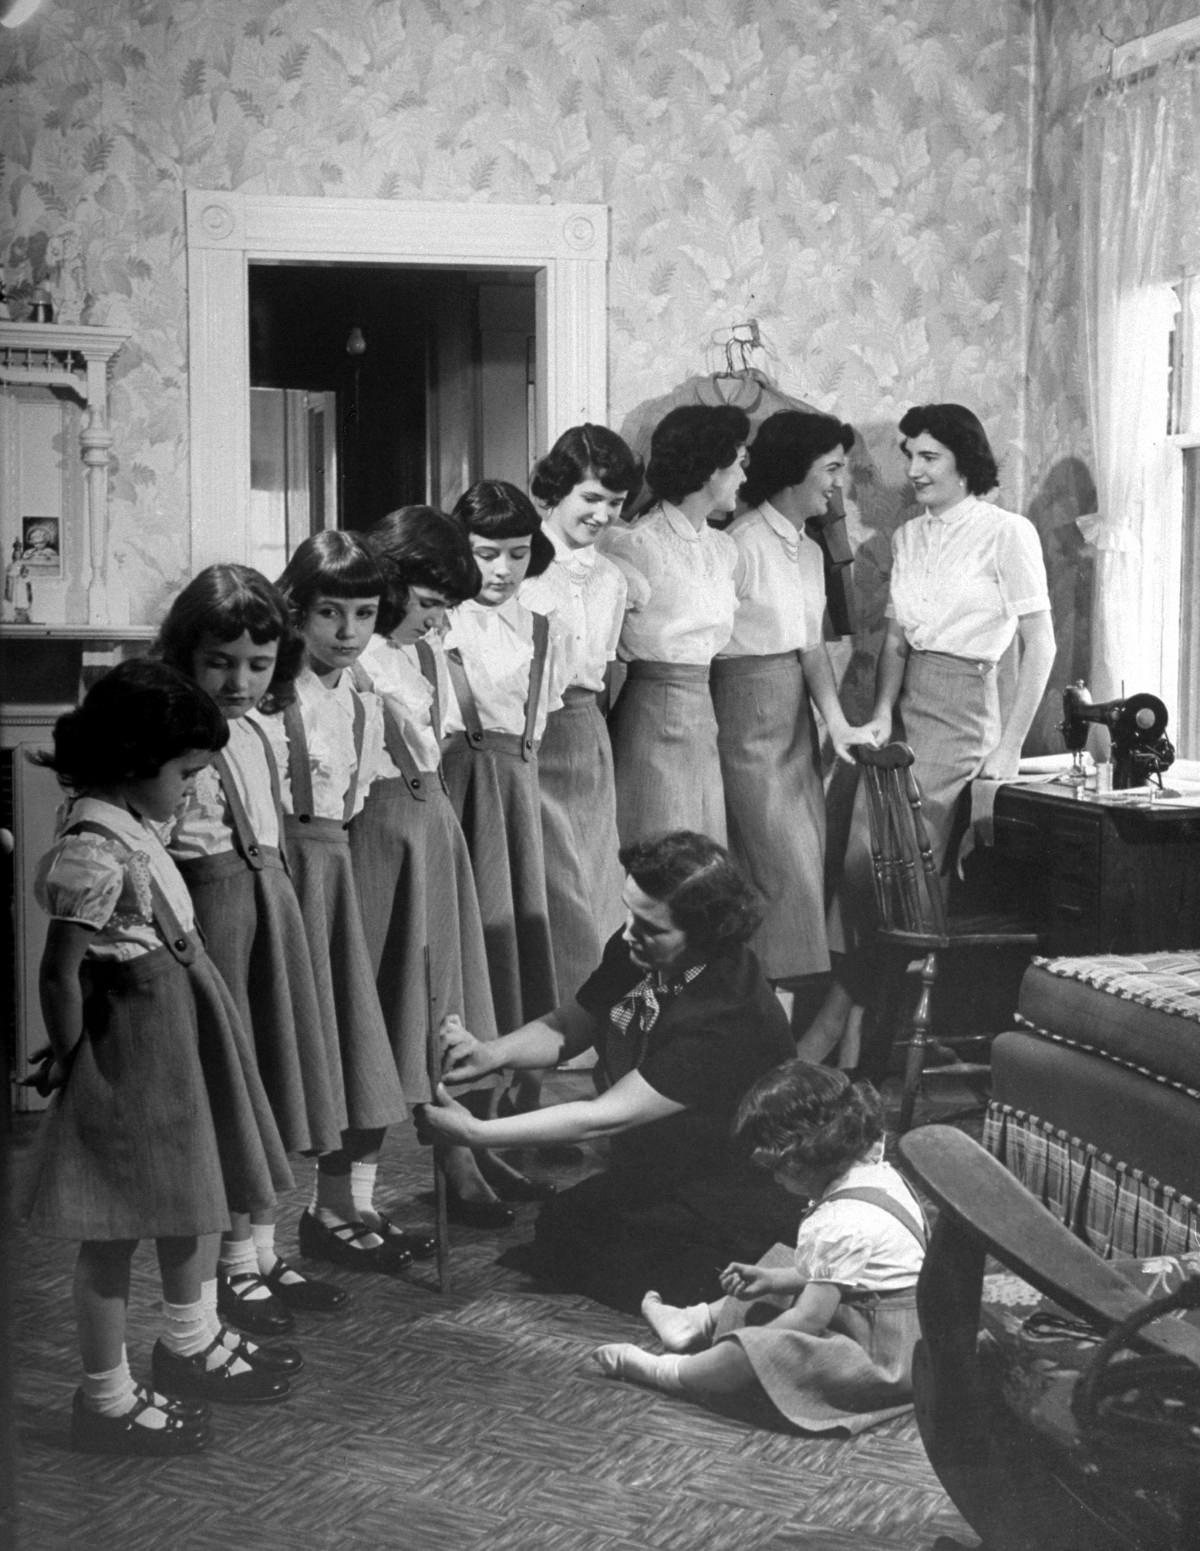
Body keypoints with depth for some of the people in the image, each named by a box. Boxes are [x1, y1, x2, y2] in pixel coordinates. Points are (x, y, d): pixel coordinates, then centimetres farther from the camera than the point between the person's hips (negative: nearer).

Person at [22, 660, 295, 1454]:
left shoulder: (126, 827, 4)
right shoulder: (95, 851, -25)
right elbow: (60, 973, -23)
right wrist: (72, 1061, -11)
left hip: (176, 1040, 10)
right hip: (133, 1050, -10)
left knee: (184, 1198, 25)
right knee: (119, 1227, 4)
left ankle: (191, 1345, 44)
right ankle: (107, 1398, 18)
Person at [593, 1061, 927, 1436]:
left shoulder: (838, 1224, -27)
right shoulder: (877, 1172, 4)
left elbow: (809, 1318, -23)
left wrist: (741, 1346, -11)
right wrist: (771, 1278, 11)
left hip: (883, 1358, -11)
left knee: (751, 1355, -23)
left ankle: (660, 1371, -3)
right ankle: (697, 1321, 30)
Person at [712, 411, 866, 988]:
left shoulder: (809, 551, 13)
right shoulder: (743, 543, -15)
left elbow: (812, 646, 10)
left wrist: (836, 721, -1)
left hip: (796, 714, 9)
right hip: (749, 708, -9)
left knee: (809, 853, 9)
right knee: (783, 864, -6)